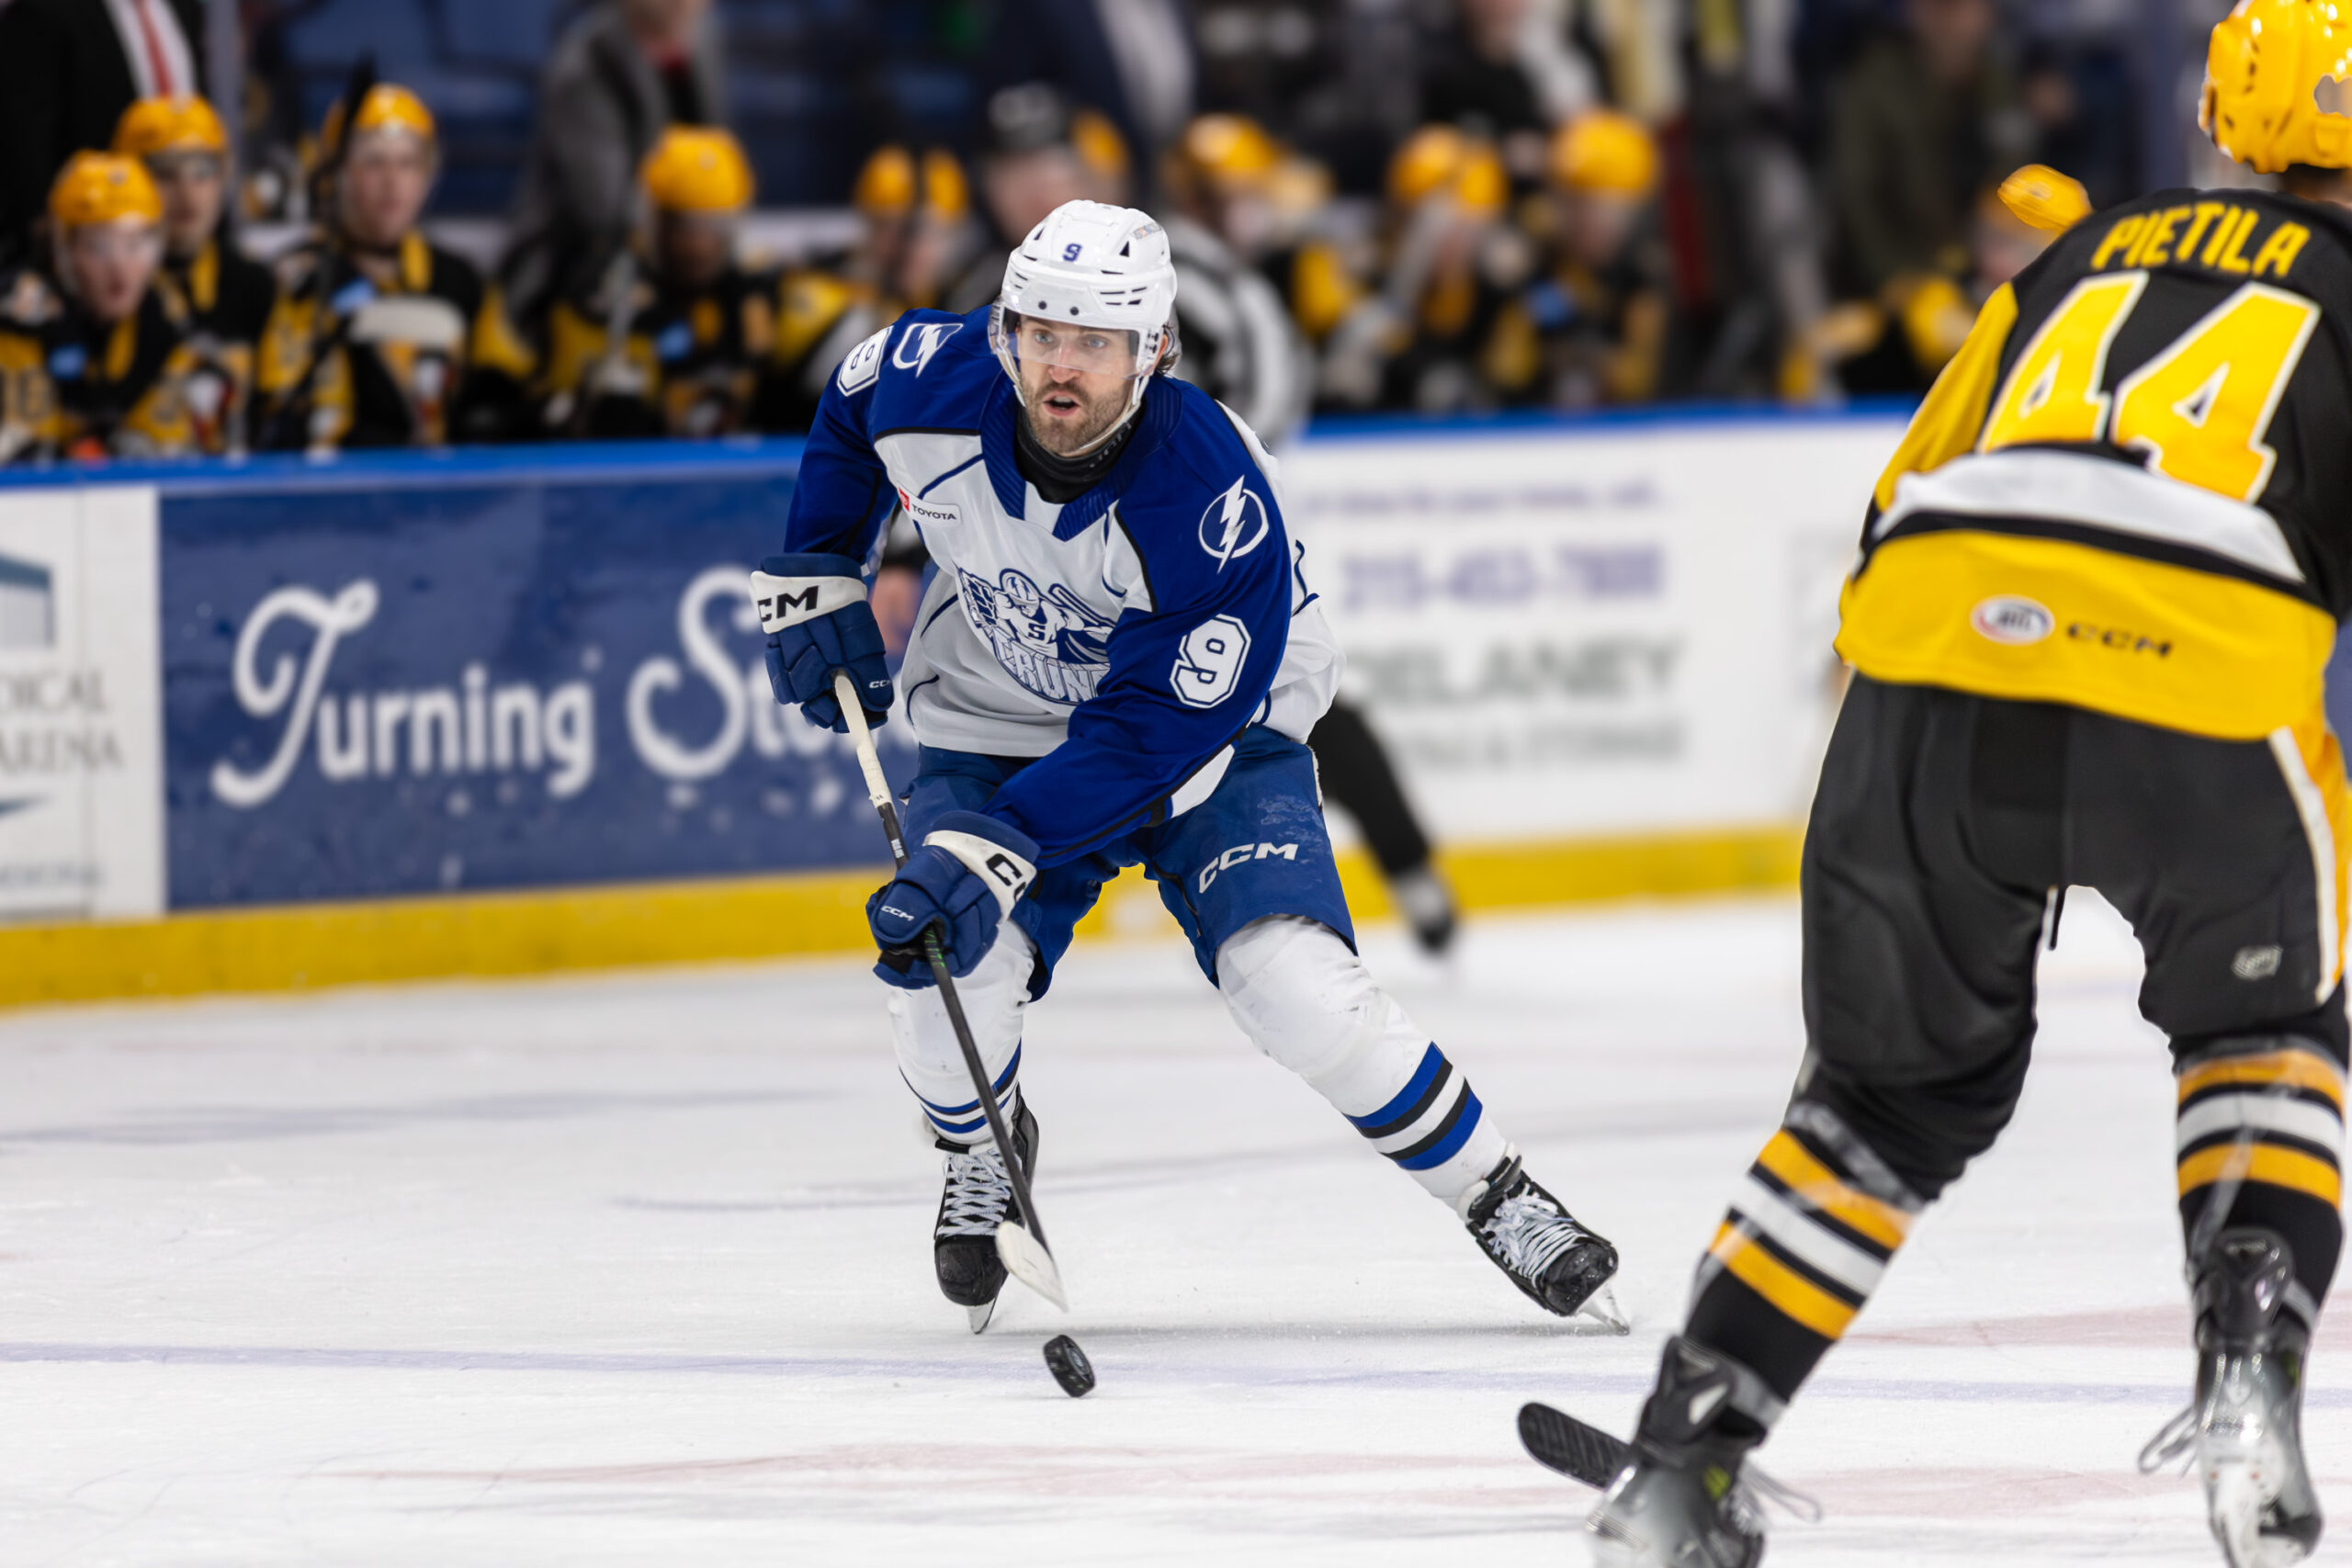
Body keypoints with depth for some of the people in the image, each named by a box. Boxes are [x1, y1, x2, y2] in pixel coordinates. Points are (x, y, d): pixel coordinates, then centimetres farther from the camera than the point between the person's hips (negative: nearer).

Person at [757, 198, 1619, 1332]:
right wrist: (812, 583, 1)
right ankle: (984, 1152, 15)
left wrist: (986, 854, -37)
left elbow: (1152, 733, -31)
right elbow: (846, 409, 4)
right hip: (998, 718, 3)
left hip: (1210, 726, -3)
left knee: (1293, 985, -23)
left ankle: (1495, 1196, -2)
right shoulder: (931, 389, -23)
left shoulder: (1211, 503, -35)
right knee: (942, 971, -20)